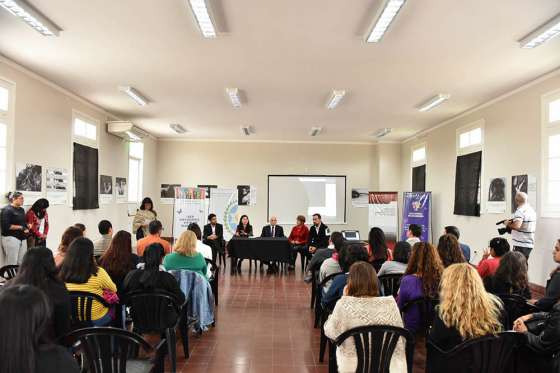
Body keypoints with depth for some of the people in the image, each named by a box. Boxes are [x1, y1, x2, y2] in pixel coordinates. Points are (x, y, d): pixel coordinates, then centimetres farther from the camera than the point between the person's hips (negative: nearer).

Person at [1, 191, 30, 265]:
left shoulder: (21, 210, 15)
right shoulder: (7, 210, -8)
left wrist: (26, 227, 1)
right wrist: (21, 227, -13)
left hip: (22, 238, 7)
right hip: (11, 238, -7)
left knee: (22, 262, 4)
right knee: (11, 263, -5)